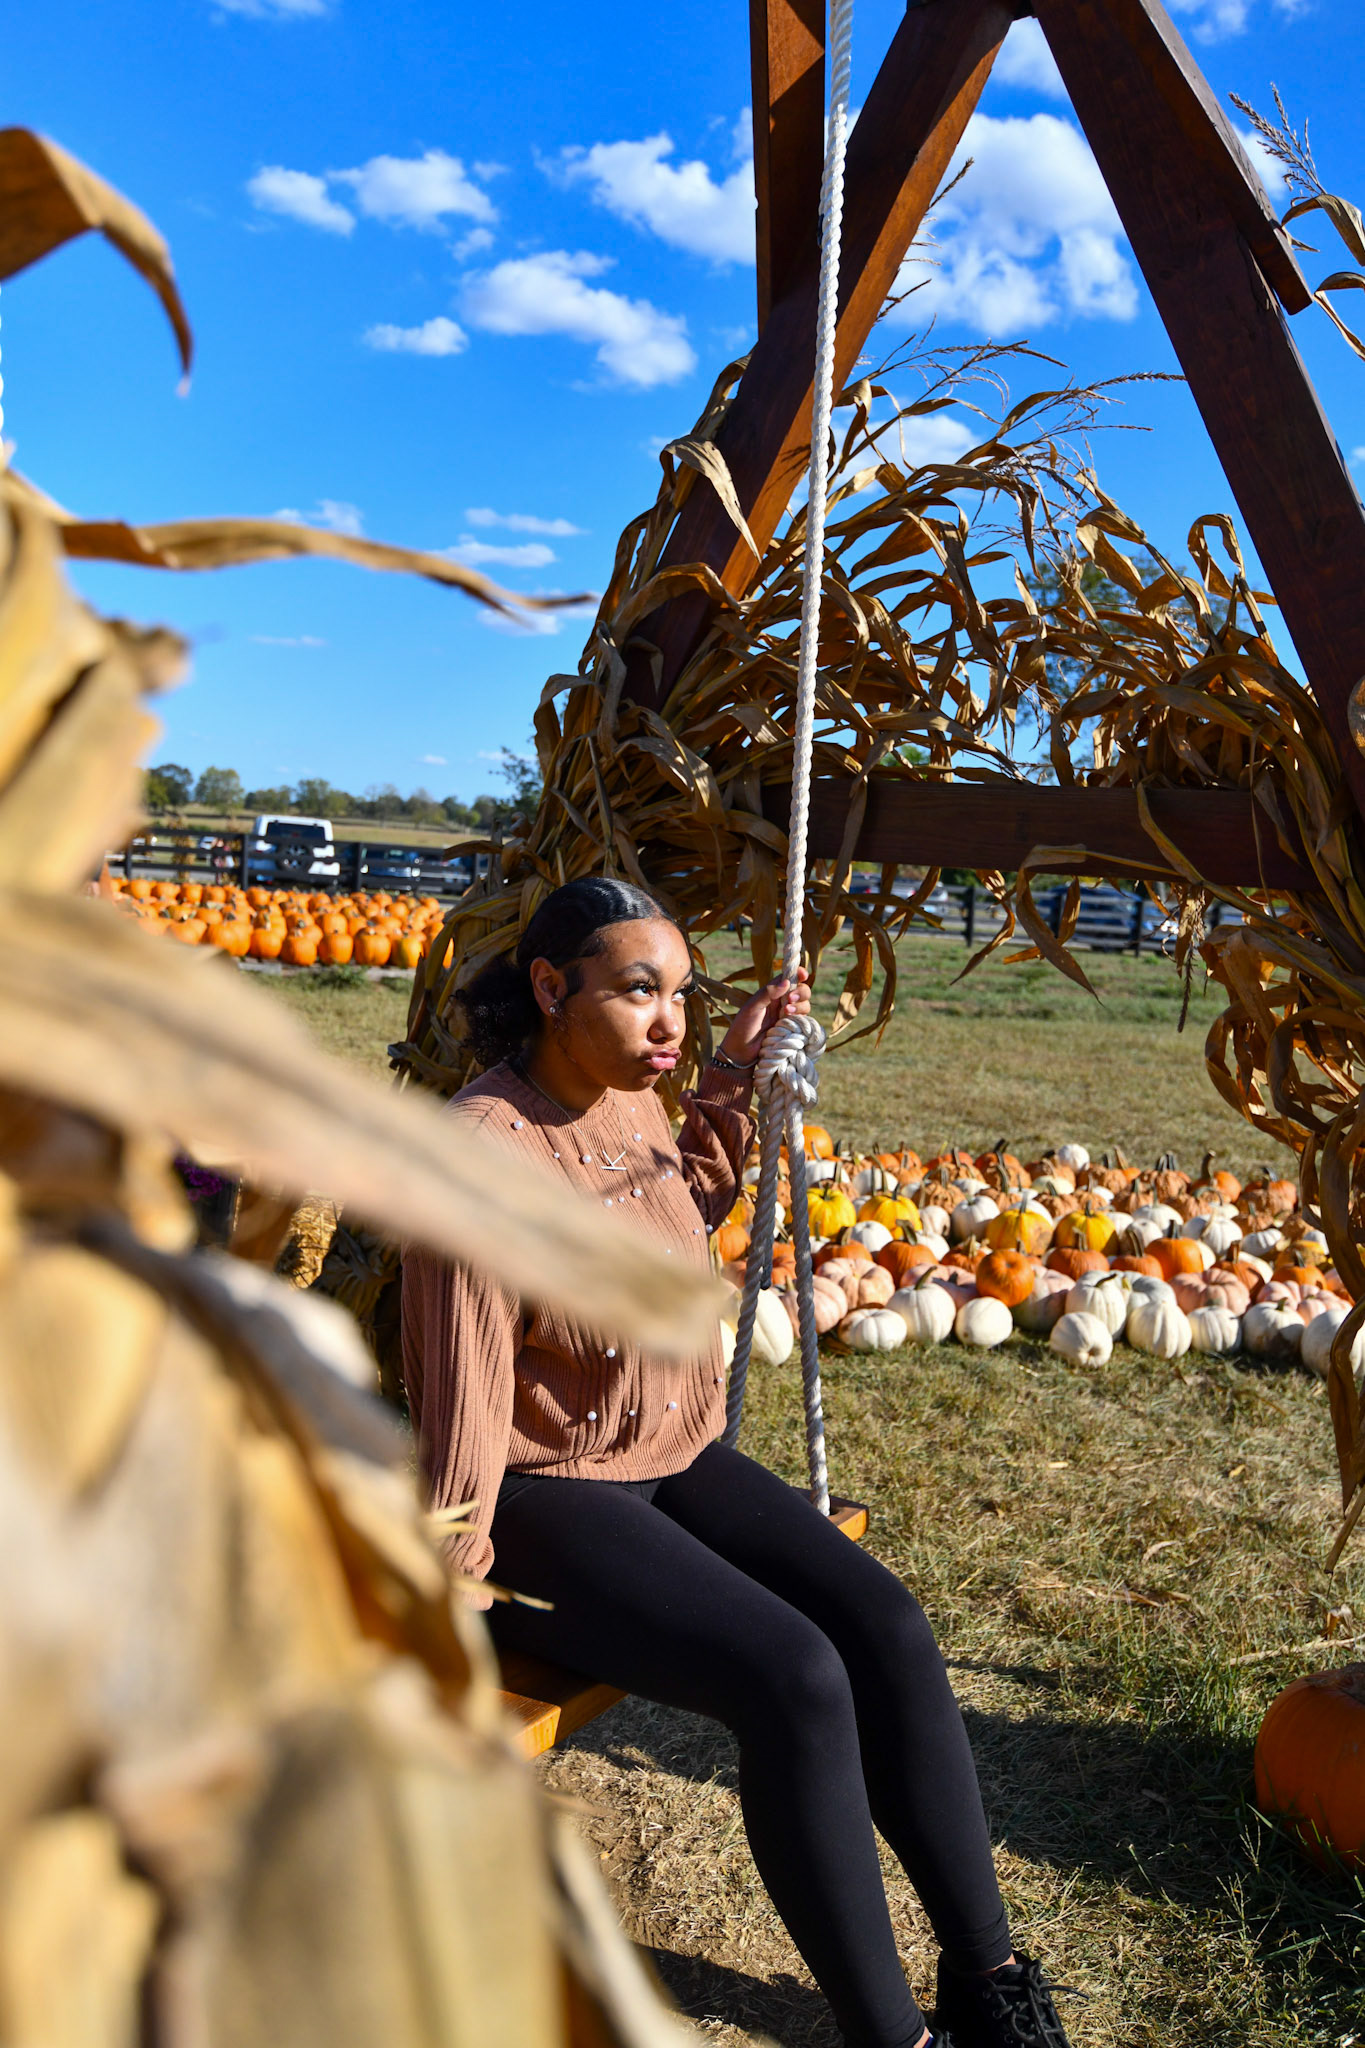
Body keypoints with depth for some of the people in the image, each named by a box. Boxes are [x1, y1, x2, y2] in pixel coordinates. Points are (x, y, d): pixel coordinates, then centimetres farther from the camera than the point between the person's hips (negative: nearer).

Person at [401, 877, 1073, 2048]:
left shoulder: (633, 1101, 1)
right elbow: (465, 1393, -19)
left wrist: (733, 1076, 12)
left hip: (679, 1458, 8)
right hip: (549, 1494, -7)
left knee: (888, 1625, -9)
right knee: (796, 1682, -24)